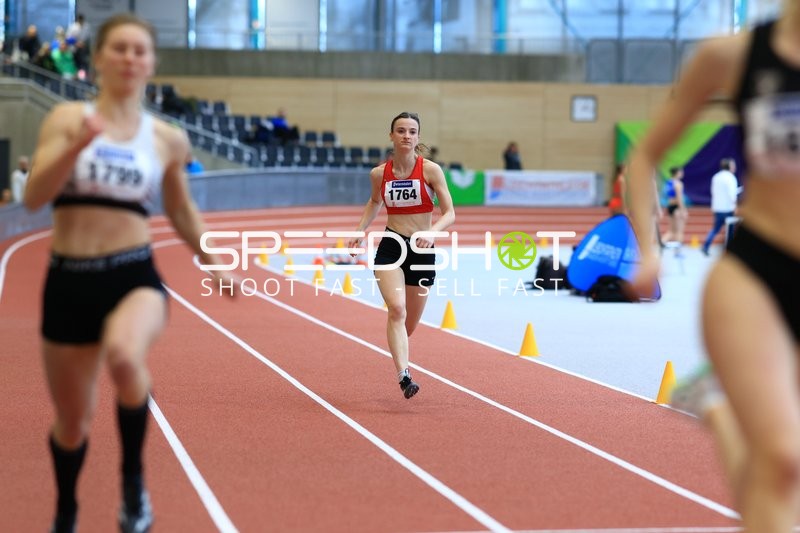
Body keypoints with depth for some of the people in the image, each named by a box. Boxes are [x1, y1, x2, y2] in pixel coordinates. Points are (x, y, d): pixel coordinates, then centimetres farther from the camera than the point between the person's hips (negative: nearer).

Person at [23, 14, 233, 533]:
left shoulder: (168, 139, 5)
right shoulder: (67, 118, 0)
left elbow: (180, 208, 22)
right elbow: (34, 197, -11)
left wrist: (213, 262, 16)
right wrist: (76, 146, -24)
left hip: (135, 275, -1)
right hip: (69, 279, 1)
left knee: (124, 354, -37)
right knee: (72, 421, 11)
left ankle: (134, 480, -14)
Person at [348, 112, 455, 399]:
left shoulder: (430, 170, -7)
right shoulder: (379, 173, 1)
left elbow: (449, 213, -8)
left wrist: (432, 232, -26)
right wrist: (360, 231, 12)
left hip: (421, 250, 0)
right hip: (390, 247, 0)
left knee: (409, 324, 10)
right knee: (397, 309, -25)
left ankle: (400, 365, 41)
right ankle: (403, 375, -33)